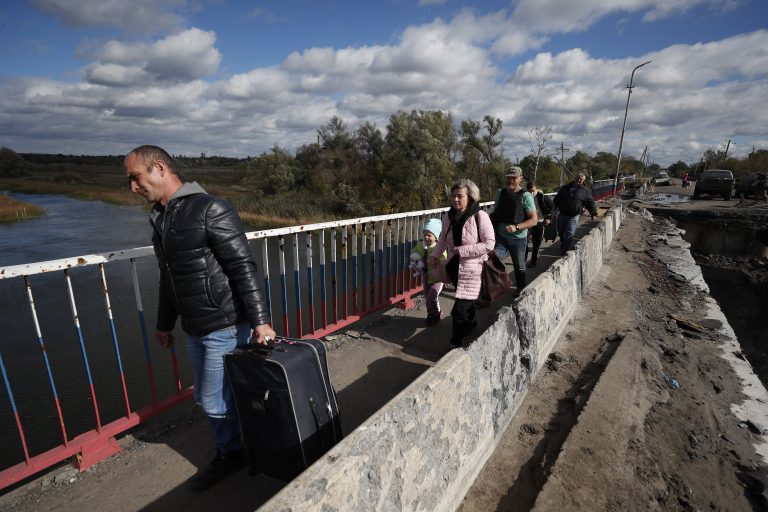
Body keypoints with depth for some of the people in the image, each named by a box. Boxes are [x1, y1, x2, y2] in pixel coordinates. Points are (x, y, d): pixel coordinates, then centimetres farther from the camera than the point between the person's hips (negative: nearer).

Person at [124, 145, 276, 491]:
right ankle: (230, 453, 39)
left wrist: (260, 321, -23)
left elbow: (244, 269, -20)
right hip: (194, 330, 9)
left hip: (226, 328, -8)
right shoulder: (159, 219, 11)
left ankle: (230, 453, 31)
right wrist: (164, 323, 26)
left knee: (215, 401, 4)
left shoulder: (210, 210, -16)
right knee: (205, 397, 18)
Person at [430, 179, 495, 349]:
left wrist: (462, 250, -19)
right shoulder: (448, 217, 1)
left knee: (460, 309, -6)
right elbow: (443, 239, 16)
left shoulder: (480, 216, -17)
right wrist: (434, 254, 1)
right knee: (466, 303, 21)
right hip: (455, 267, 5)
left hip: (472, 269, -5)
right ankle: (471, 324, 49)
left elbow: (489, 243, -16)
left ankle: (455, 344, 9)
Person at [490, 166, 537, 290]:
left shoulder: (526, 196, -11)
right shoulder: (500, 193, 3)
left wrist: (516, 227, -28)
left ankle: (521, 289, 37)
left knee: (519, 267, 15)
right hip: (500, 237, 3)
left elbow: (534, 220, -14)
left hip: (518, 238, -3)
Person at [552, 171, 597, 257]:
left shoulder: (585, 191, 2)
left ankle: (563, 252, 3)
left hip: (573, 217, -3)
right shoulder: (565, 187, 9)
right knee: (560, 232, 16)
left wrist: (593, 213, -10)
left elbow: (590, 203, 0)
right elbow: (557, 199, 13)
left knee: (569, 235, -5)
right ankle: (563, 244, 42)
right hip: (562, 214, 3)